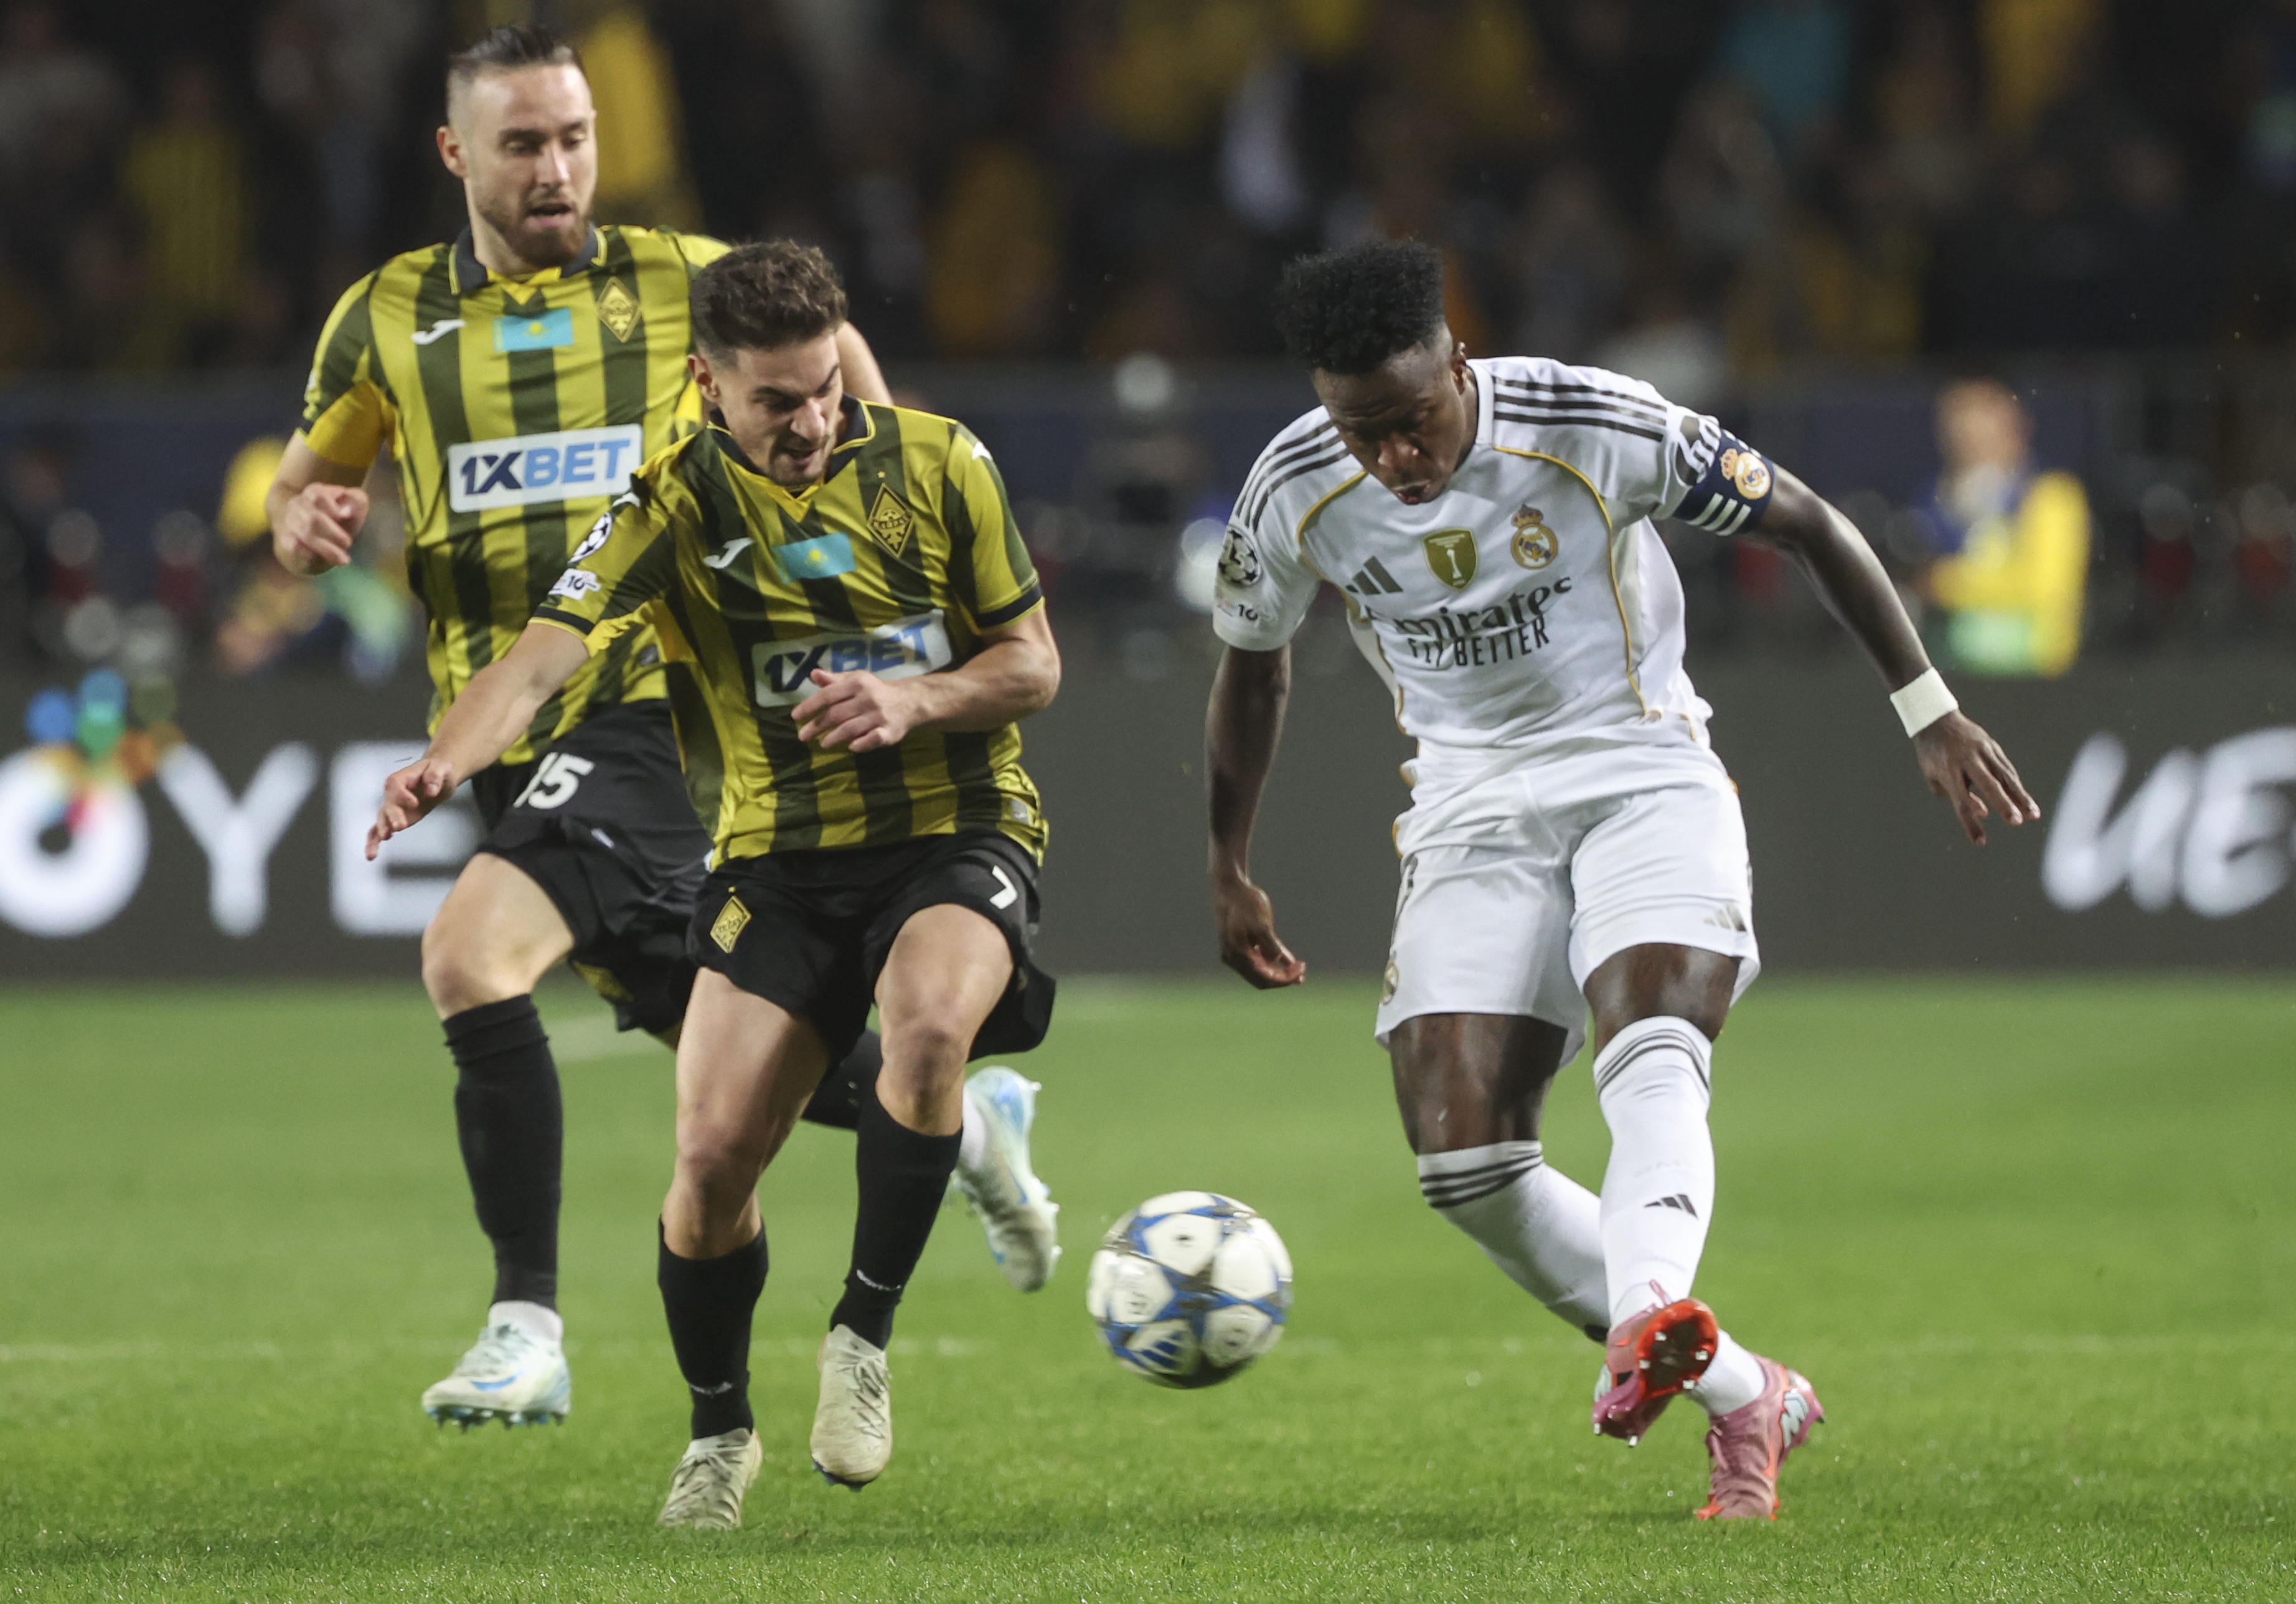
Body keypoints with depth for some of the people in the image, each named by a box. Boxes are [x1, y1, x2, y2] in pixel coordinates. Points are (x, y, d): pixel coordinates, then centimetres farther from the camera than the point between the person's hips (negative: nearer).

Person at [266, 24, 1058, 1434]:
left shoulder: (683, 284, 1)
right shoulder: (386, 321, 7)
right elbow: (302, 486, 17)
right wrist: (304, 524, -6)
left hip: (650, 705, -5)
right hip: (507, 736, 5)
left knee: (471, 957, -26)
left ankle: (528, 1325, -22)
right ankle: (960, 1120, 42)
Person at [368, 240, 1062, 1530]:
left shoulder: (937, 462, -3)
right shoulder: (675, 507, -6)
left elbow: (1034, 664, 3)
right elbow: (546, 657, -20)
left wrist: (914, 703, -17)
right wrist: (452, 756, -41)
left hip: (957, 835, -1)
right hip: (780, 859, 1)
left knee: (929, 1023, -34)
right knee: (714, 1151, -12)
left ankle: (866, 1332, -13)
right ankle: (720, 1427, 16)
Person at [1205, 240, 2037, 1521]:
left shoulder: (1595, 427, -18)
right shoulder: (1296, 496, -9)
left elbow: (1807, 524, -5)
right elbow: (1253, 667, 13)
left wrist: (1932, 714, -4)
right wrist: (1231, 870, 19)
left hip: (1645, 778, -3)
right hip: (1472, 813, 3)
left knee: (1652, 1060, -32)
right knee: (1464, 1159, -13)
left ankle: (1650, 1319, -59)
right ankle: (1748, 1398, -3)